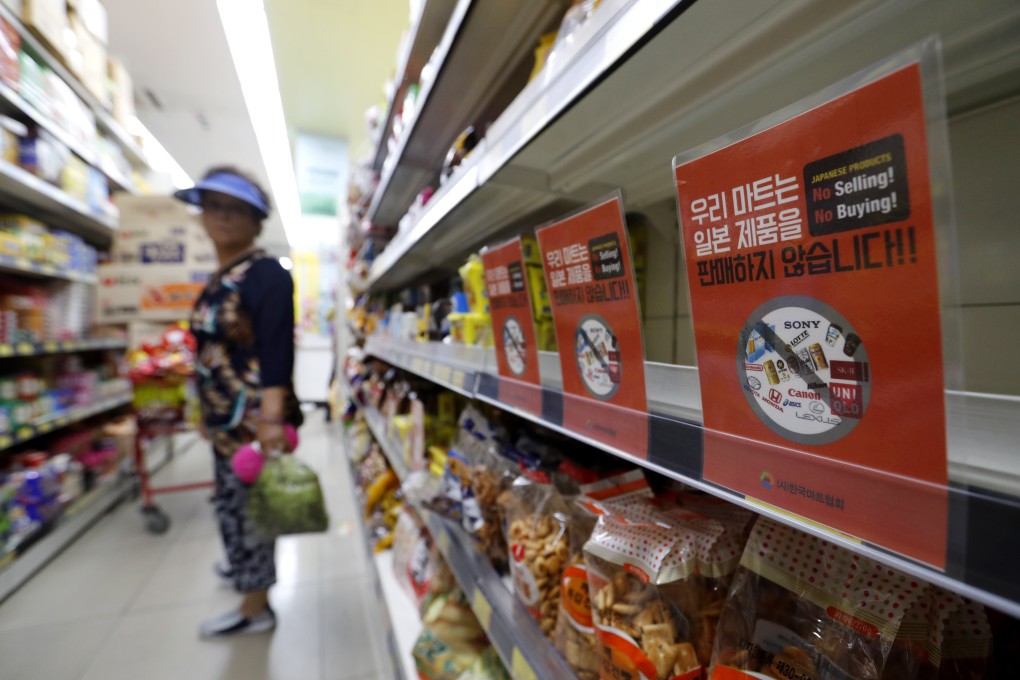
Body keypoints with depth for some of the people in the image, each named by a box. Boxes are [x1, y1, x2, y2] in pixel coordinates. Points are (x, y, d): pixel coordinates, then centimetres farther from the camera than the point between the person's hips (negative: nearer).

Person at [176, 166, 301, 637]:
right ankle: (245, 565, 49)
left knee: (249, 506, 5)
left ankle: (255, 608, 25)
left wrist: (271, 420, -30)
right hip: (226, 416, 9)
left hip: (254, 418, -9)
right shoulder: (218, 279, 12)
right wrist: (207, 411, 23)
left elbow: (276, 354, -24)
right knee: (232, 502, 24)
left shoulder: (267, 274, -16)